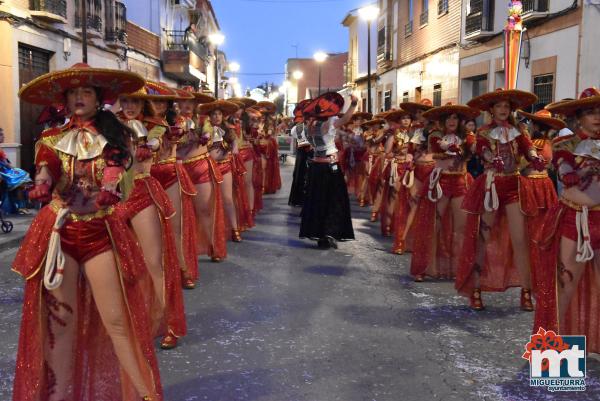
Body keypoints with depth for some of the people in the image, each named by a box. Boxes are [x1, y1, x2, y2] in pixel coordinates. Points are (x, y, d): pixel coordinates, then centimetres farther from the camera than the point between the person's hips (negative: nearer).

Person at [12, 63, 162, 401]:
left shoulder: (113, 134, 6)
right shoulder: (52, 138, 10)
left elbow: (116, 169, -9)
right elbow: (45, 170, -5)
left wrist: (107, 192, -31)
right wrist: (42, 186, -29)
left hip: (101, 231, -2)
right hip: (58, 232, 2)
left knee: (117, 320, -3)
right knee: (59, 319, 8)